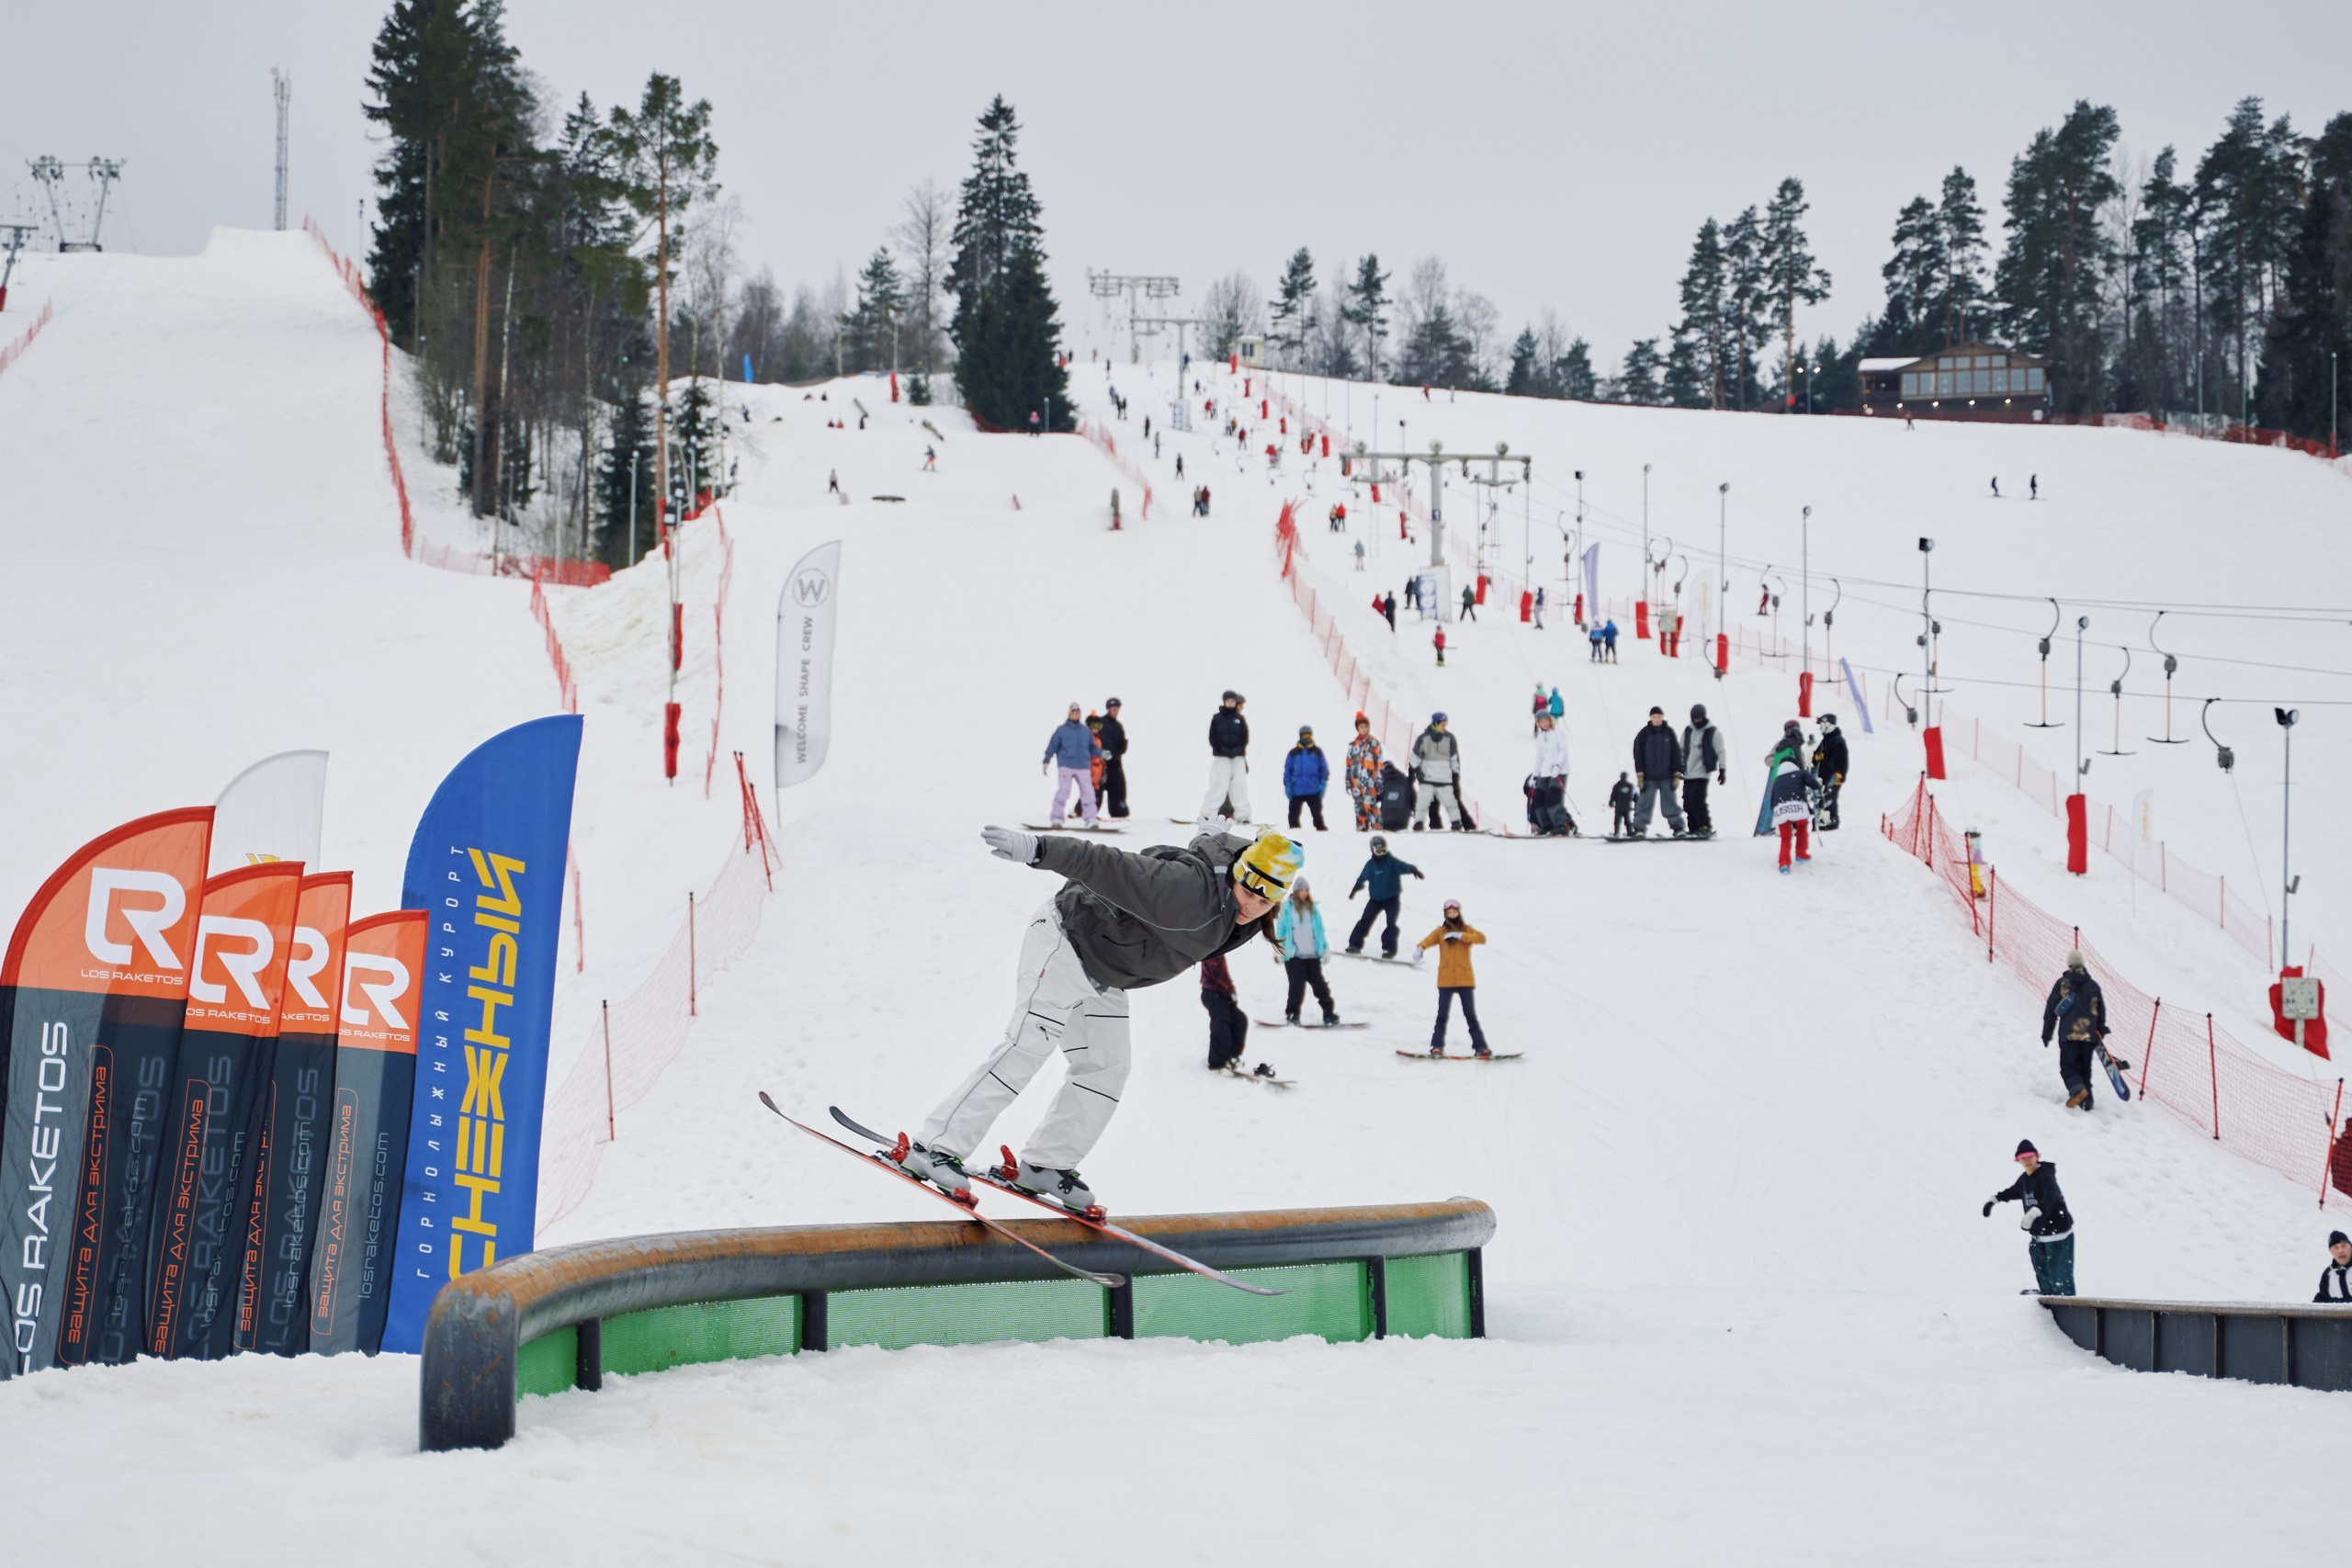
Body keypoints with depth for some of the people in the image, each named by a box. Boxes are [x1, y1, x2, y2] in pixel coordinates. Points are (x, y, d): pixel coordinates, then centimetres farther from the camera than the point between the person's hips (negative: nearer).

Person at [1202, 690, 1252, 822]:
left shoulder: (1240, 719, 9)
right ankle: (1207, 814, -8)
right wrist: (1221, 750, -12)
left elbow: (1245, 738, 7)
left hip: (1237, 757, 2)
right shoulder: (1217, 718, 3)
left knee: (1239, 787, 0)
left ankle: (1242, 816, 3)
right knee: (1218, 786, -9)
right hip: (1221, 757, -2)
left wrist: (1237, 750, -8)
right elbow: (1212, 737, 0)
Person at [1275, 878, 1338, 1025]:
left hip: (1312, 955, 3)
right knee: (1297, 986, -6)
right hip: (1294, 956, -3)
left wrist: (1325, 949, 11)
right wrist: (1279, 949, -5)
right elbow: (1281, 930, 1)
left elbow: (1320, 930, 14)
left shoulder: (1312, 908, 10)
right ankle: (1292, 1014, 6)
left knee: (1320, 984, 2)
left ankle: (1329, 1013, 5)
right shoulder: (1287, 908, -1)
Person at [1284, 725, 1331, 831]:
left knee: (1317, 814, 1)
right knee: (1294, 814, 6)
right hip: (1297, 791, 1)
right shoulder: (1294, 753, 4)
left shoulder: (1317, 752, 5)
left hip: (1314, 791, -1)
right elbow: (1287, 770, 6)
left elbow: (1324, 769, 6)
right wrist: (1287, 786, -2)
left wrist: (1323, 784, -4)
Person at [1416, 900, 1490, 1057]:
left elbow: (1481, 938, -10)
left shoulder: (1467, 930, 8)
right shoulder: (1441, 932, 8)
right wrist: (1420, 948, -33)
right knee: (1443, 1015, -7)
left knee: (1470, 1015, -3)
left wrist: (1460, 935, -20)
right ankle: (1437, 1046, -3)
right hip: (1446, 980, 0)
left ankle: (1480, 1046, -1)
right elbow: (1428, 940, -9)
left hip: (1465, 979, 0)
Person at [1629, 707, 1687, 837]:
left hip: (1666, 776, 1)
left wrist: (1677, 773, -1)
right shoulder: (1644, 734, 0)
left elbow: (1676, 753, 5)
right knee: (1645, 802, -3)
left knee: (1670, 802, 3)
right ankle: (1640, 829, -2)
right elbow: (1638, 754, 1)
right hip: (1649, 776, -1)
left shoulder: (1669, 732, 3)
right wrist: (1640, 774, -6)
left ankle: (1678, 827, 6)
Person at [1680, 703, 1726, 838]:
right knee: (1688, 802, 1)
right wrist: (1679, 767, 17)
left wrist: (1722, 770, -4)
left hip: (1702, 773, -6)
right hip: (1688, 773, 6)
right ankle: (1695, 828, 9)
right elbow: (1682, 750, 20)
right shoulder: (1687, 731, 13)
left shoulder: (1713, 733, -2)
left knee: (1696, 798, -18)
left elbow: (1720, 752, -1)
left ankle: (1706, 827, -13)